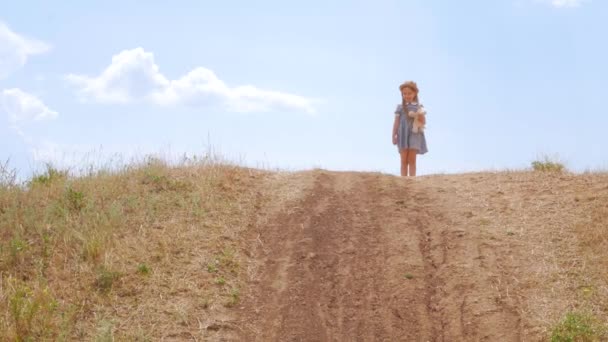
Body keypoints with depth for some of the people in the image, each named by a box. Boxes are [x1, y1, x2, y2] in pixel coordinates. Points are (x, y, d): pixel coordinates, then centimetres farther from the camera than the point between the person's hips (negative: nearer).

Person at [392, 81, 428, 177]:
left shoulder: (419, 107, 10)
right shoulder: (400, 107, 10)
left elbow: (424, 122, 5)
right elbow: (396, 122, 8)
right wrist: (394, 136, 1)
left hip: (415, 134, 0)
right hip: (403, 134, 0)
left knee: (412, 159, -7)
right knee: (404, 160, -3)